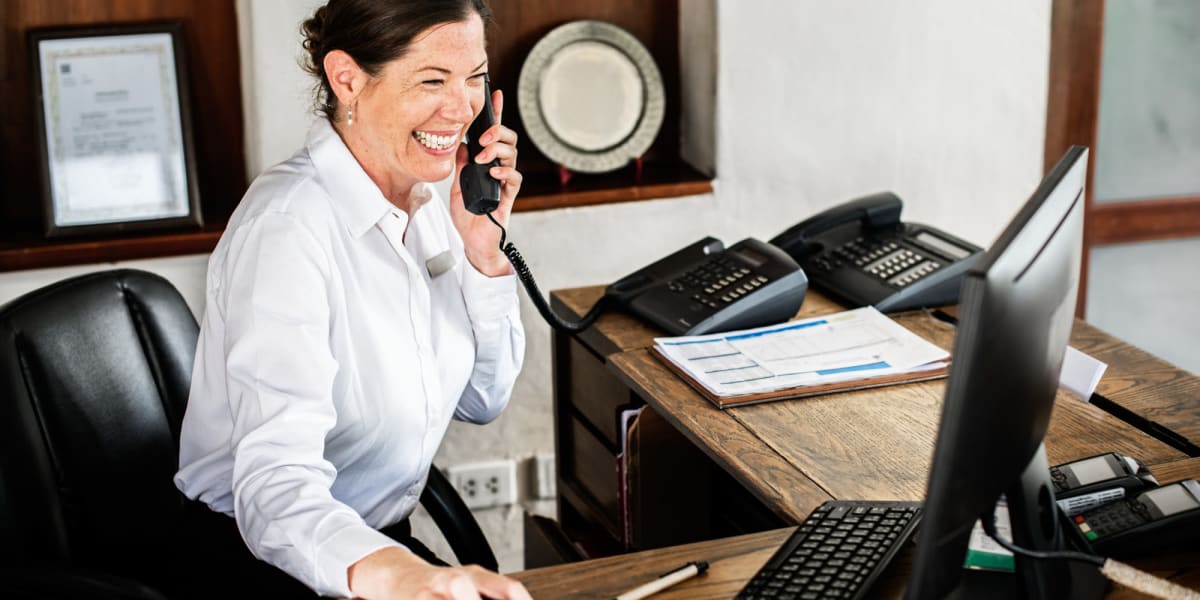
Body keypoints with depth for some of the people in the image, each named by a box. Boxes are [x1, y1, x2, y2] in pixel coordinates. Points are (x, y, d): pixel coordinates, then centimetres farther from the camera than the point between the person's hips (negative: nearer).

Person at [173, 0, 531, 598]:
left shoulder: (423, 198, 1)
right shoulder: (288, 227, -23)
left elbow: (481, 401, 8)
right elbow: (275, 487, -33)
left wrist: (483, 250, -7)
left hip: (384, 540, 7)